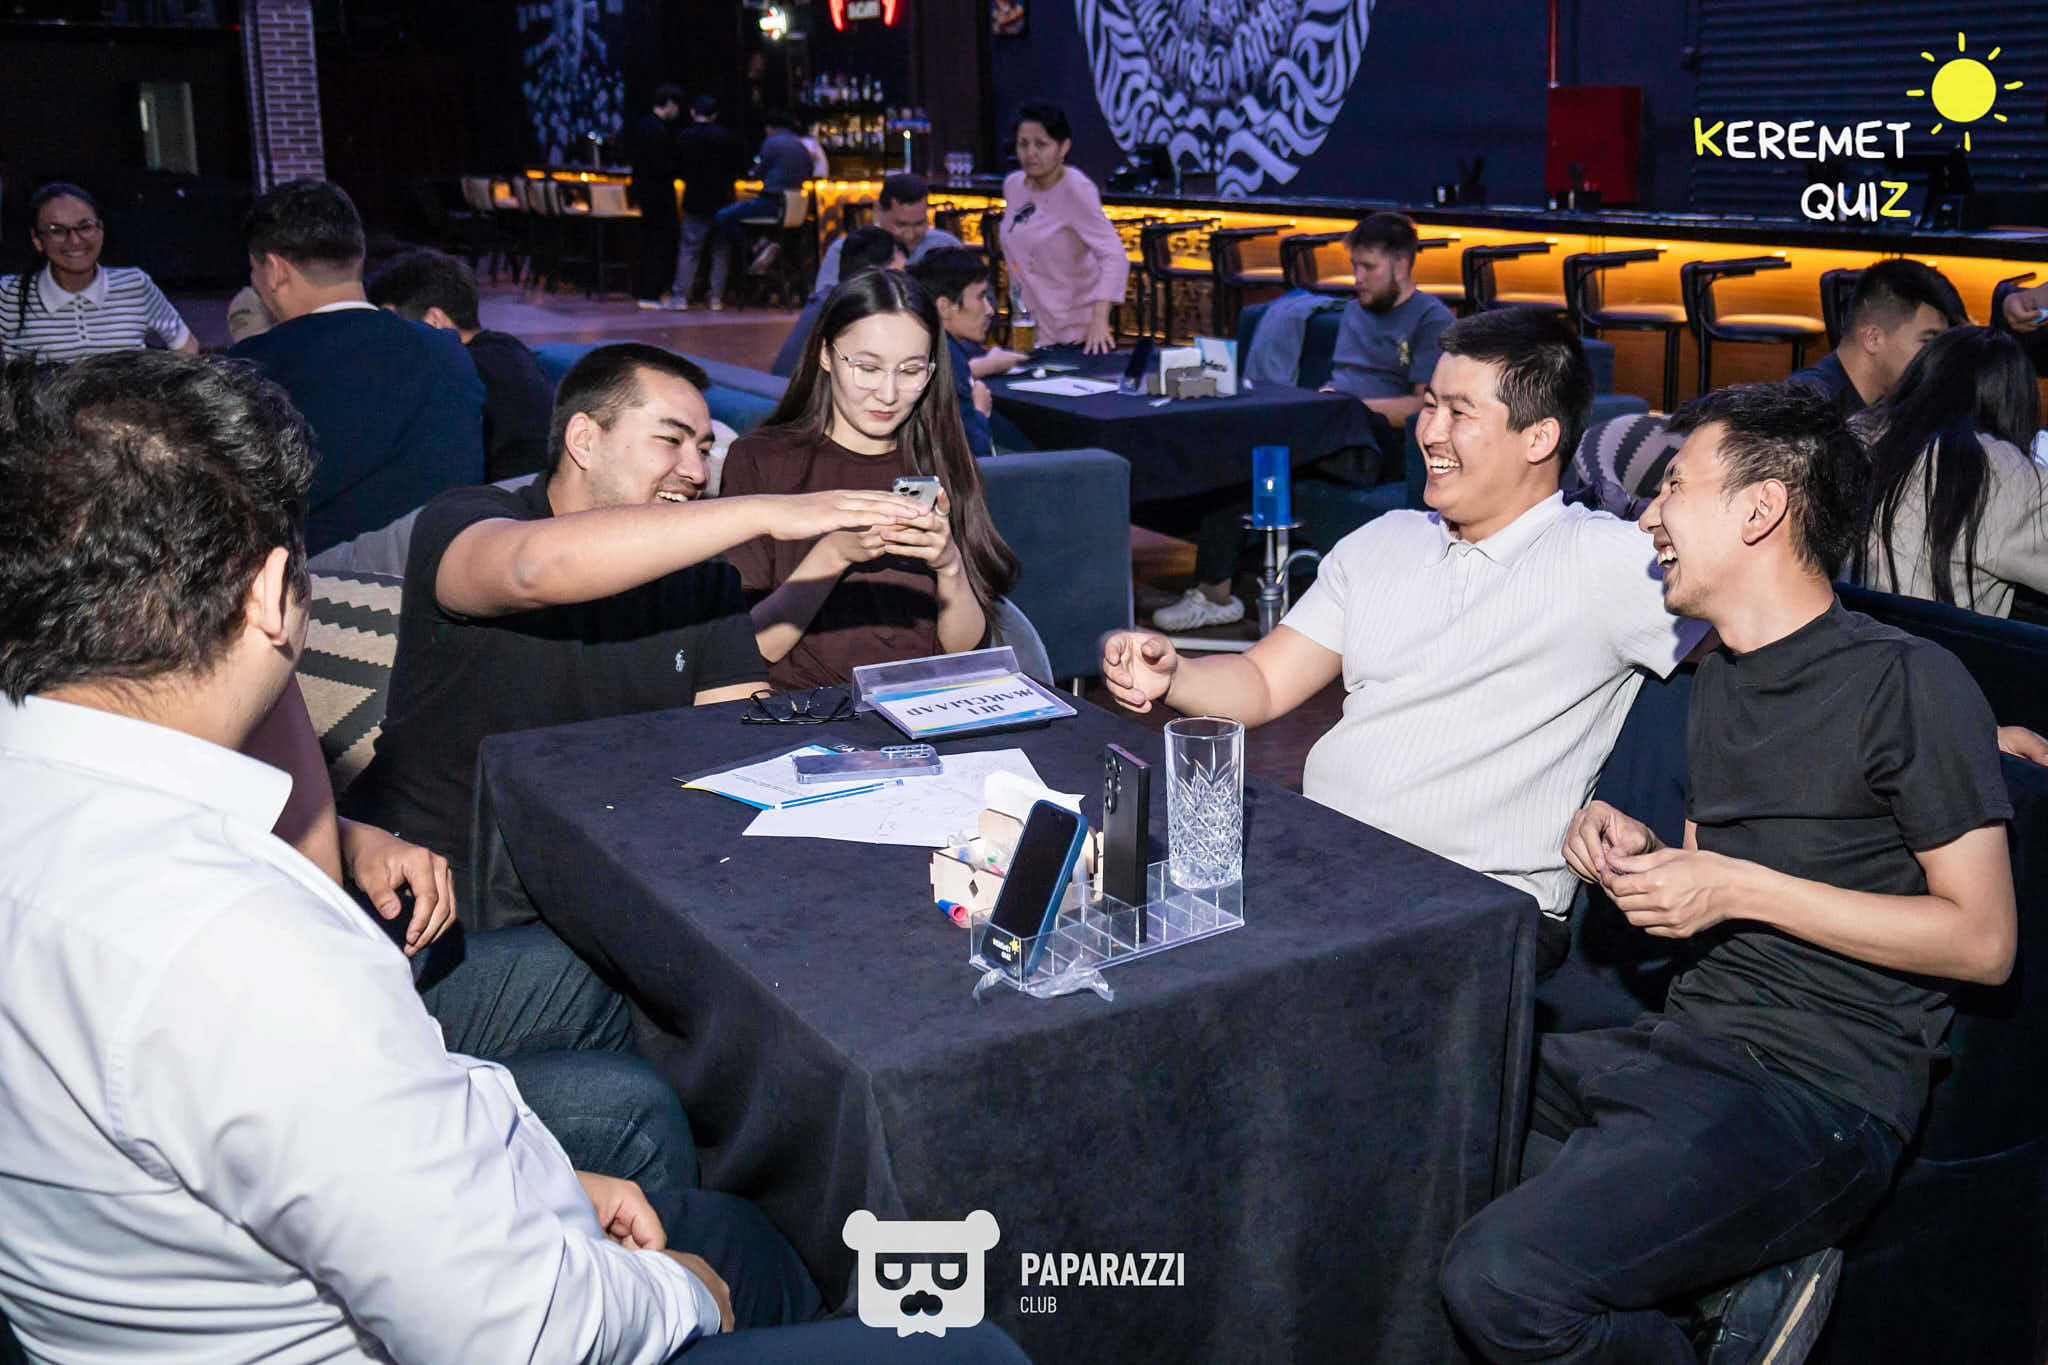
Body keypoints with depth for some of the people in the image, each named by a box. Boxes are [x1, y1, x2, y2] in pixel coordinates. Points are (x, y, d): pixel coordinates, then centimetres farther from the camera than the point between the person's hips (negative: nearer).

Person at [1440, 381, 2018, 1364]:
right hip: (1683, 1046, 9)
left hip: (1819, 1089, -9)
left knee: (1501, 1278, -27)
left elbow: (1983, 940, -10)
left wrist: (1740, 889, -15)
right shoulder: (1719, 675, 17)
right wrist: (1634, 850, 2)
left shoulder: (1908, 680, -8)